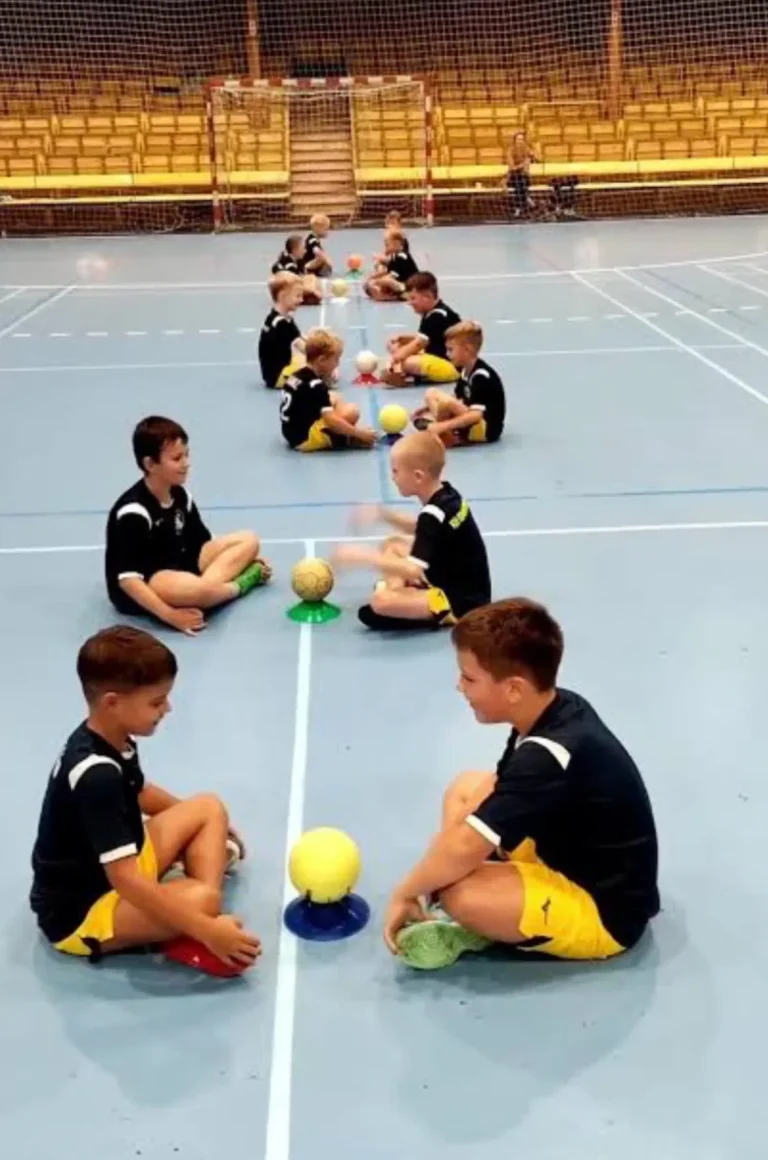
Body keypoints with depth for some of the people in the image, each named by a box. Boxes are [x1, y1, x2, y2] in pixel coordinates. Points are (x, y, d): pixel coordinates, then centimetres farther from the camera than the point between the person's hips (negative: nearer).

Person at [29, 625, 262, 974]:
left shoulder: (110, 740, -2)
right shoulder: (96, 776, -31)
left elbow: (138, 792, 22)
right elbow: (126, 880, -34)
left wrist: (206, 826, 32)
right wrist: (207, 929, -33)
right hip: (77, 912, -11)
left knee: (210, 808, 7)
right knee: (201, 899, -35)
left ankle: (199, 931, -8)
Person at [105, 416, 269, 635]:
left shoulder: (180, 495, 2)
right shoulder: (133, 511, -23)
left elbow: (201, 542, 14)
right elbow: (127, 578, -27)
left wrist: (242, 559, 4)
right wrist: (169, 615, -32)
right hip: (142, 590, -9)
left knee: (248, 541, 3)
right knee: (197, 590, -39)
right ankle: (241, 583, -8)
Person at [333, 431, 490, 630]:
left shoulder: (434, 514, -26)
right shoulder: (445, 493, 1)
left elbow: (413, 571, -31)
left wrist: (363, 556, -23)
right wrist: (385, 515, 9)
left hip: (463, 600, -10)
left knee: (381, 601, -30)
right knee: (393, 545, 20)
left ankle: (447, 614, -12)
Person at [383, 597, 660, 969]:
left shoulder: (547, 757, -31)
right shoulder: (558, 709, -5)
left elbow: (462, 849, -29)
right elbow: (495, 790, 4)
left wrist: (404, 894, -12)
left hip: (605, 910, -10)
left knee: (459, 894, -33)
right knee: (467, 789, 13)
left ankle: (481, 930, 2)